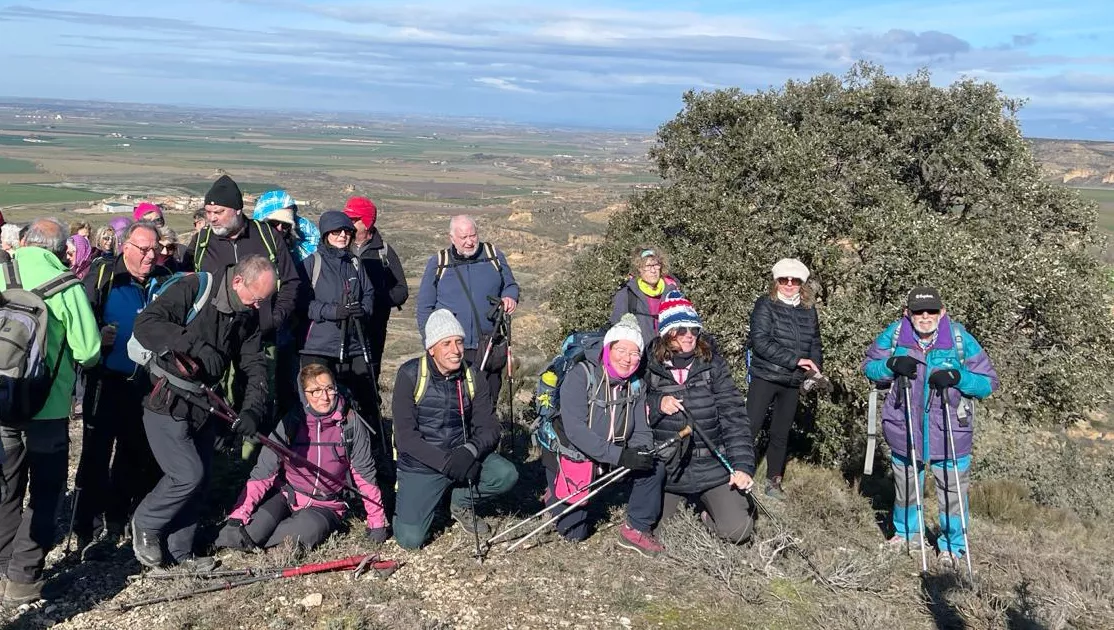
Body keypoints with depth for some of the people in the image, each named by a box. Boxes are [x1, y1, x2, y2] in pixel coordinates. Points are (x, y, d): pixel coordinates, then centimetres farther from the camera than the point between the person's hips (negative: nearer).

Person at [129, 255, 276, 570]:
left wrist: (252, 409, -14)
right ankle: (145, 524, 16)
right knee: (188, 474, -11)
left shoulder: (248, 316, 4)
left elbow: (255, 365, 2)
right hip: (166, 402, -7)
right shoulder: (192, 289, -17)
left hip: (203, 404, 7)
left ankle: (180, 552, 27)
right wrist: (196, 345, -35)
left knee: (198, 479, 11)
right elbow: (145, 324, -27)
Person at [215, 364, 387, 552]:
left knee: (304, 532, -34)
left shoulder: (351, 423, -12)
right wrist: (237, 516, -22)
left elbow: (365, 473, -4)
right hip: (286, 496, 0)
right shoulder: (292, 422, -11)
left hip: (325, 506, 0)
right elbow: (263, 473, -12)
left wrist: (377, 522, -4)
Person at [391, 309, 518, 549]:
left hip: (461, 456, 3)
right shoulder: (410, 375, -14)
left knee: (506, 475, -23)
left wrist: (470, 451, -26)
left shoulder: (472, 377, -3)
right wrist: (445, 462, -27)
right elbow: (405, 435, -17)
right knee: (409, 539, -16)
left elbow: (489, 428, -5)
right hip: (420, 464, -3)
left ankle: (462, 502, 7)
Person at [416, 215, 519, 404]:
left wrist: (509, 297, -7)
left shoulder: (493, 256, 6)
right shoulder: (438, 263, 3)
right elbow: (425, 306, 8)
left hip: (489, 346, 1)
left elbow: (510, 285, 17)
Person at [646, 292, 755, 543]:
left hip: (711, 467, -1)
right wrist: (657, 405, -20)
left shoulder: (713, 364, -7)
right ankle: (682, 500, 38)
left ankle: (707, 508, 21)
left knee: (737, 530, -12)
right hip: (666, 470, 1)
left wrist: (743, 465, -19)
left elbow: (734, 416, -10)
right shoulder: (651, 367, -6)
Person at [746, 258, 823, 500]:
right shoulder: (765, 306, -7)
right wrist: (796, 360, -21)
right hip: (764, 378, -5)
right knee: (750, 429, -6)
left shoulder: (809, 310, 9)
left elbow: (815, 343, 17)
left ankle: (774, 482, 23)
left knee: (781, 434, 12)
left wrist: (814, 366, -3)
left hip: (792, 382, 5)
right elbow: (761, 342, -17)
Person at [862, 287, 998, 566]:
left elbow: (989, 382, -8)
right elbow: (869, 365, 1)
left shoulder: (961, 339, -12)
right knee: (905, 484, 21)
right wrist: (892, 365, -19)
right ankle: (905, 531, 46)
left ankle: (952, 545, 31)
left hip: (949, 432, -2)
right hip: (904, 429, 2)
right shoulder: (894, 334, -9)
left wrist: (957, 377, -26)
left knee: (952, 490, 8)